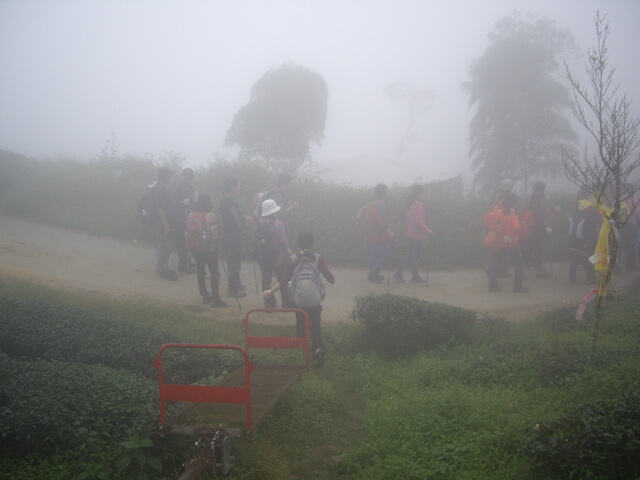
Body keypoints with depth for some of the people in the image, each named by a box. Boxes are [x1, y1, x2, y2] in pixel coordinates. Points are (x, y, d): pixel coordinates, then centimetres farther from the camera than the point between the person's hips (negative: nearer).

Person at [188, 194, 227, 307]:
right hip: (209, 249, -6)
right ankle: (215, 299, 3)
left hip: (196, 249, 6)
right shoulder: (210, 216, -16)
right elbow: (213, 234, -16)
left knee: (200, 272, 13)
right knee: (214, 273, 2)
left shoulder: (191, 215, 1)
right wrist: (216, 246, -3)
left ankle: (205, 296, 19)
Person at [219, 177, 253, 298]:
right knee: (235, 262, 2)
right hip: (234, 237, -10)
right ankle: (233, 289, 10)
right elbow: (238, 223, -21)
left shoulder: (224, 200, 5)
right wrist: (247, 226, -3)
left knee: (232, 261, 22)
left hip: (226, 233, 10)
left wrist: (245, 217, 5)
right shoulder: (232, 203, -25)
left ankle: (234, 284, 37)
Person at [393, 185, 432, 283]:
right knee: (416, 256, 4)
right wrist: (427, 230, -12)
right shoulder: (418, 205, -19)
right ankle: (415, 277, 15)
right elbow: (418, 221, -23)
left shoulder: (410, 204, 7)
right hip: (417, 234, -8)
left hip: (410, 233, 8)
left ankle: (398, 273, 14)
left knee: (411, 255, 18)